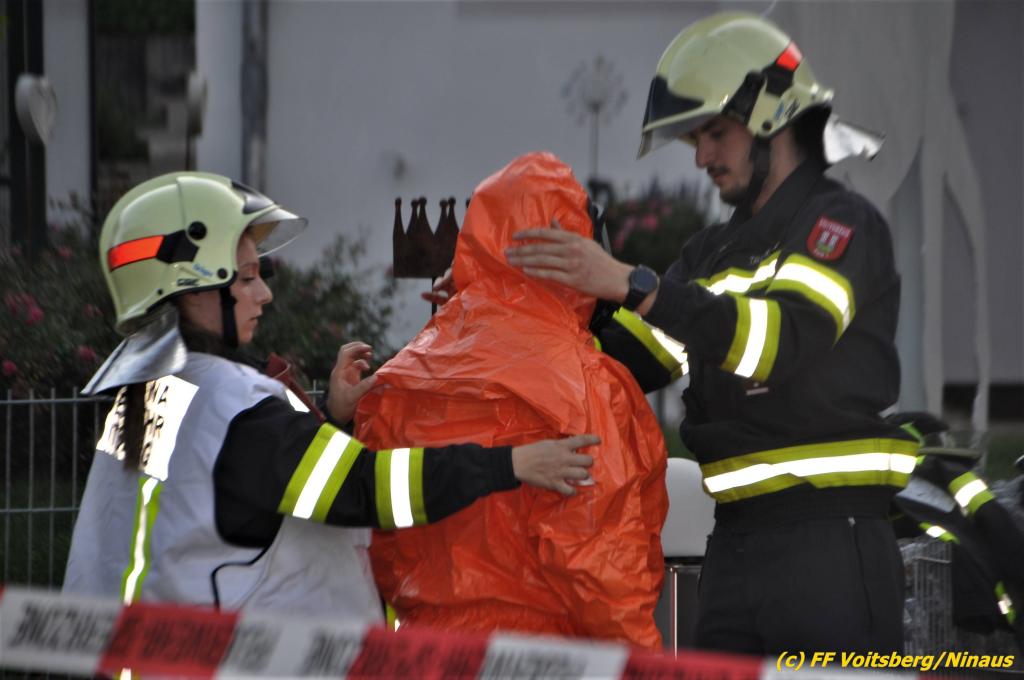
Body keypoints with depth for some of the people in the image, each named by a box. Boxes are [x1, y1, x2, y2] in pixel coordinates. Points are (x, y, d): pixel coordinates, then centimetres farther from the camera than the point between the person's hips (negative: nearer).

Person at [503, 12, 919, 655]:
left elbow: (781, 338, -22)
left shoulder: (842, 223, -4)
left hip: (830, 540, -8)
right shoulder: (713, 252, 22)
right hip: (735, 543, 8)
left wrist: (630, 283, -28)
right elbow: (621, 362, 18)